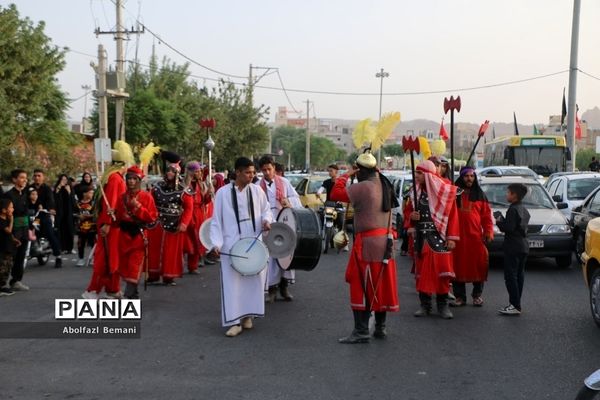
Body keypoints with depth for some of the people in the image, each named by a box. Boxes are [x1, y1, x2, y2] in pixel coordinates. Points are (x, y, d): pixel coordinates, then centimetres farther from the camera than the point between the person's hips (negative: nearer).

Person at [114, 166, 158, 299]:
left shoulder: (146, 196, -3)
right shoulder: (122, 197, 10)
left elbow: (152, 217, -9)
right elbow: (118, 217, 15)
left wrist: (138, 207, -18)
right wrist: (113, 215, -7)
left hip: (139, 235, -5)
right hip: (124, 236, 5)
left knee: (134, 268, -9)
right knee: (125, 266, 9)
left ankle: (128, 295, -10)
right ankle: (134, 294, 25)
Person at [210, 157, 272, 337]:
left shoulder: (257, 190, 1)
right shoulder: (223, 193, -6)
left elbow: (266, 209, 15)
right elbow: (216, 221, -2)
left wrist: (266, 219, -7)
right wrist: (216, 242, -12)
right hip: (231, 246, -3)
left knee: (254, 280, 9)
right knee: (232, 283, -4)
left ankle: (247, 315, 25)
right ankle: (234, 321, 2)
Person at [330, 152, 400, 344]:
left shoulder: (362, 187, -16)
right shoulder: (384, 185, 9)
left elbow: (335, 194, -17)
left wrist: (347, 174, -6)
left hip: (367, 242, -8)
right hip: (386, 240, 8)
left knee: (362, 287, -3)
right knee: (381, 285, 14)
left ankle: (361, 331, -3)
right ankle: (380, 328, 23)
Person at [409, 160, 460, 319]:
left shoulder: (445, 191, -4)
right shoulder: (416, 192, 10)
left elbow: (452, 215, -6)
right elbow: (411, 212, 21)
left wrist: (452, 238, -10)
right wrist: (412, 217, -3)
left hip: (439, 238, -4)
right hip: (421, 238, 4)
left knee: (442, 270, -3)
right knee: (422, 271, 5)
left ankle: (442, 305, 7)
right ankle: (425, 305, 13)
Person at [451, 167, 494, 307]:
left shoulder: (480, 195, 11)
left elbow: (486, 215, 8)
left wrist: (489, 232, -2)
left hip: (476, 236, 1)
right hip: (457, 236, -1)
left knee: (478, 266, 3)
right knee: (458, 266, 2)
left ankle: (477, 295, 19)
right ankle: (459, 296, 12)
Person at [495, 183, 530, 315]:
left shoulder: (513, 210, -15)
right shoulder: (524, 210, 15)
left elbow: (508, 228, -22)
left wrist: (499, 221, -7)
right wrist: (502, 221, 14)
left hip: (513, 247, -10)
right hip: (523, 246, 10)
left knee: (510, 276, -8)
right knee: (519, 275, 12)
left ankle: (515, 305, -11)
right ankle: (516, 303, 17)